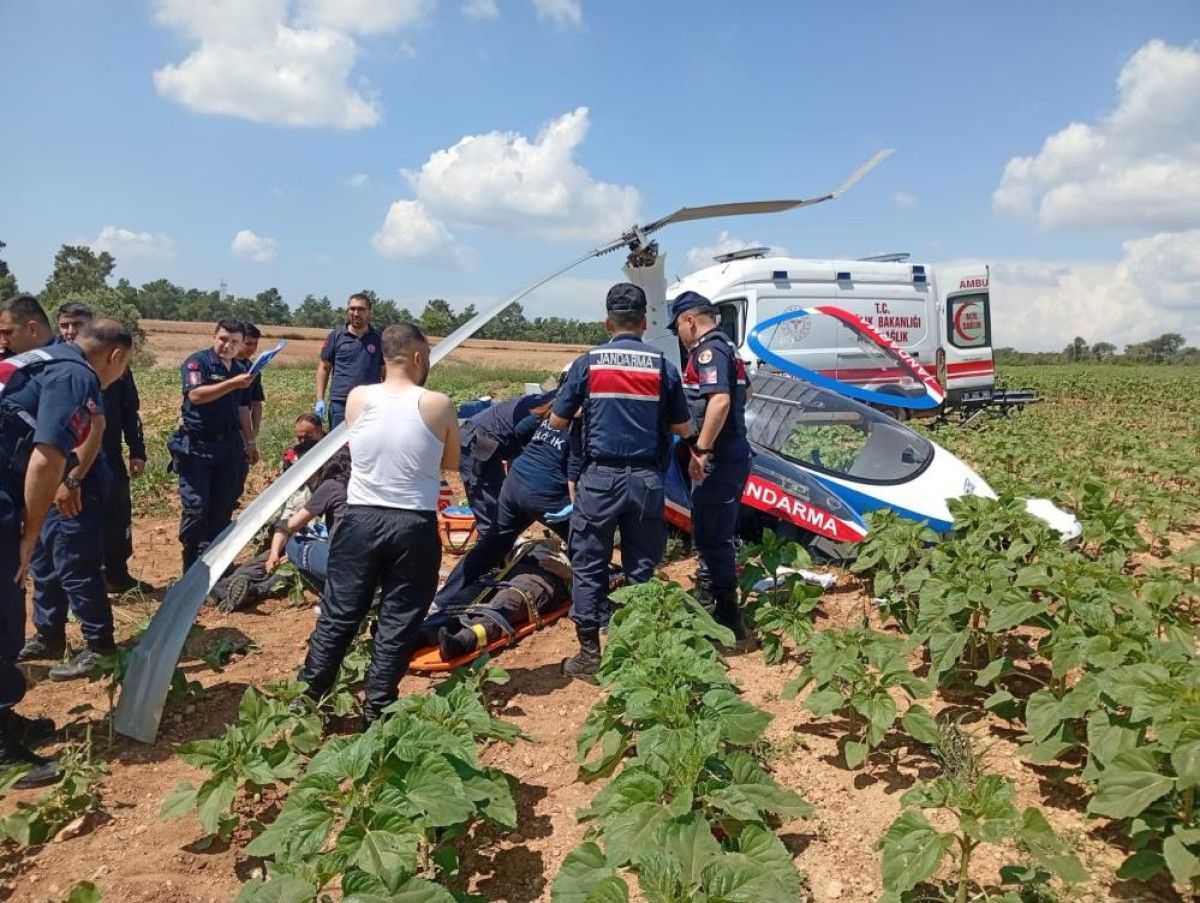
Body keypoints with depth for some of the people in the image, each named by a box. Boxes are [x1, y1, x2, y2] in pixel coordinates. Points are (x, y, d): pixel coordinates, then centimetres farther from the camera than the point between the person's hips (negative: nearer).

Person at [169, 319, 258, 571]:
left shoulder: (240, 370, 13)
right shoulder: (197, 361, -7)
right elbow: (196, 395, -25)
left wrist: (250, 441, 21)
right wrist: (232, 383, -32)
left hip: (228, 447, 6)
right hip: (196, 446, -6)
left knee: (223, 507, 8)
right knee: (196, 507, -7)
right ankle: (192, 567, 4)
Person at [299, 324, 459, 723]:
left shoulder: (357, 399, -2)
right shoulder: (439, 405, -9)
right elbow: (451, 463, 5)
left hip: (360, 519, 3)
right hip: (414, 527, -2)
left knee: (337, 616, 13)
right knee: (398, 623, 9)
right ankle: (377, 709, 17)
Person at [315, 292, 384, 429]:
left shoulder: (378, 339, 7)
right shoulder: (336, 336, 5)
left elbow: (385, 372, 10)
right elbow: (324, 368, 7)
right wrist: (320, 400, 0)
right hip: (340, 403, -1)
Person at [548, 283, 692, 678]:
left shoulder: (588, 363, -1)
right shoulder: (662, 366, 1)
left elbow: (557, 422, 3)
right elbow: (684, 429, 5)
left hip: (600, 476, -1)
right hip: (646, 478, 1)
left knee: (589, 565, 9)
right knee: (641, 567, 11)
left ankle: (590, 653, 12)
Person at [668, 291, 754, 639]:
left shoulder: (708, 351, -15)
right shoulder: (726, 347, 17)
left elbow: (720, 400, -30)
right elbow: (745, 392, 33)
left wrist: (701, 450, -28)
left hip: (718, 460, -11)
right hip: (733, 454, 11)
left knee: (712, 538, -5)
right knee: (714, 535, 20)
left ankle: (729, 620, 1)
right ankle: (707, 601, 34)